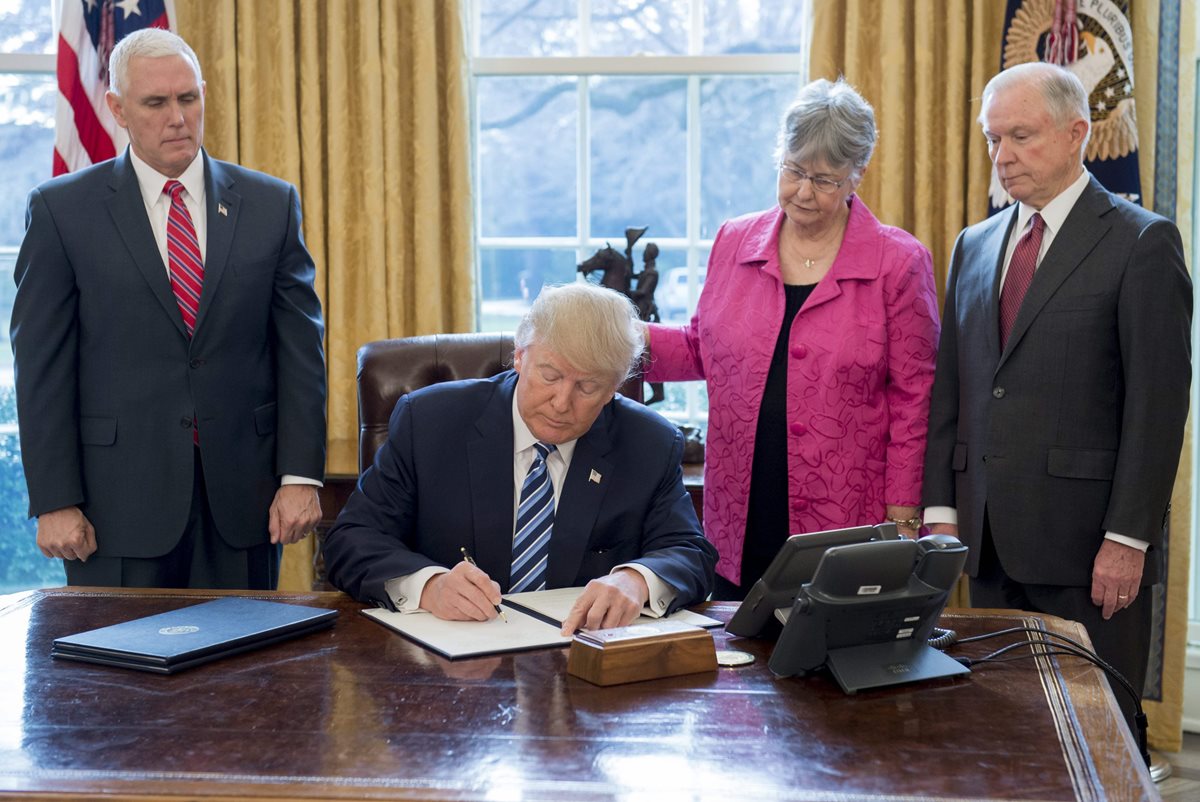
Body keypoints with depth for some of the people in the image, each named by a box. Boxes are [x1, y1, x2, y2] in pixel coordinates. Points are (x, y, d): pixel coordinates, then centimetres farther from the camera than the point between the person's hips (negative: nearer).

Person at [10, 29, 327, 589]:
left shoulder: (271, 205, 6)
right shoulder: (62, 210, 1)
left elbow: (300, 349, 4)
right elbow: (43, 367, -1)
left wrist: (301, 475, -4)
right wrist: (55, 501, -7)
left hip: (243, 498, 2)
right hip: (119, 501, -2)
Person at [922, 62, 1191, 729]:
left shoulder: (1142, 242, -4)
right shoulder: (974, 246, 15)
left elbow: (1158, 404, -9)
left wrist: (1128, 538, -13)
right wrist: (940, 511, 7)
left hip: (1087, 548, -5)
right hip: (990, 544, 5)